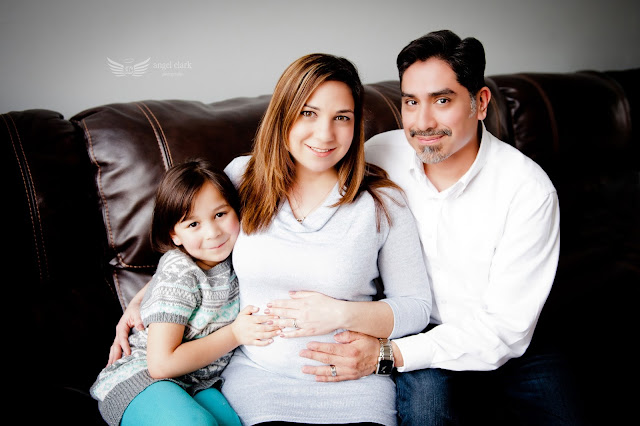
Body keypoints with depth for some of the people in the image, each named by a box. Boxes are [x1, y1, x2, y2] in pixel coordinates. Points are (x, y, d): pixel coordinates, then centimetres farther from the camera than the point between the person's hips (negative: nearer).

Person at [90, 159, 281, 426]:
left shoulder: (233, 259, 1)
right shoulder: (179, 271, -18)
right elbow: (162, 363, -21)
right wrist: (234, 334, -18)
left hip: (196, 384, 6)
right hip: (141, 378, -6)